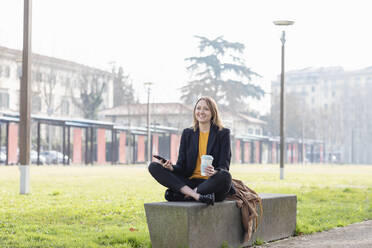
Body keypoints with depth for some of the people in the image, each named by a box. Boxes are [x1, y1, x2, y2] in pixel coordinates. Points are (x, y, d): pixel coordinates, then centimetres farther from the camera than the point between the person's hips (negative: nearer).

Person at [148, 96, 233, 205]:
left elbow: (224, 166, -2)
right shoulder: (187, 133, 14)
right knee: (154, 167, -14)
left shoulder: (223, 133, 5)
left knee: (225, 176, -38)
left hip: (212, 184, -3)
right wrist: (171, 167, -15)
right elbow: (181, 165, 10)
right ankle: (196, 195, -30)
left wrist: (214, 172, -26)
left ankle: (185, 195, -25)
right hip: (190, 182, 3)